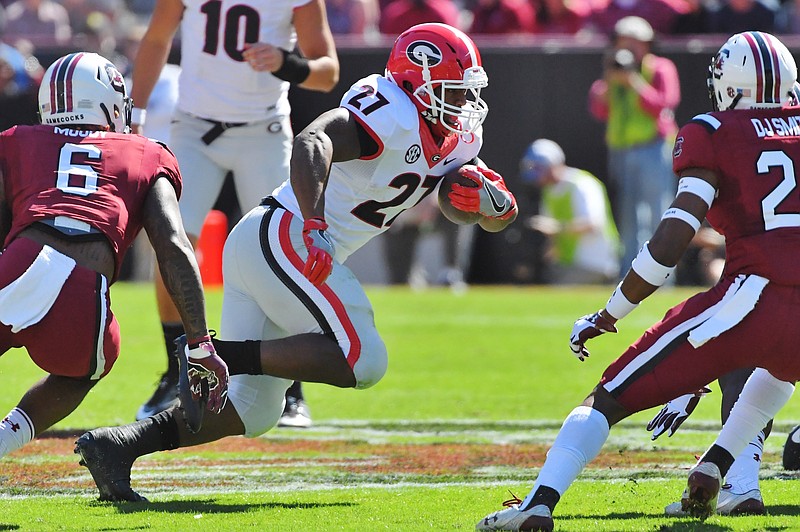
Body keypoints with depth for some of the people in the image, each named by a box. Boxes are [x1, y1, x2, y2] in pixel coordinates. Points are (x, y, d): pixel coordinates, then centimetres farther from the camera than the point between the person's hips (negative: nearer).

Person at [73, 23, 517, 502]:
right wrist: (315, 226, -42)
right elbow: (312, 143, -30)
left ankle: (116, 444, -2)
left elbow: (502, 217, 20)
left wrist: (485, 196, -4)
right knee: (361, 361, -16)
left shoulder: (456, 141, 15)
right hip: (283, 239, -10)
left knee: (252, 411, 7)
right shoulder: (391, 115, -14)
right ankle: (222, 354, -18)